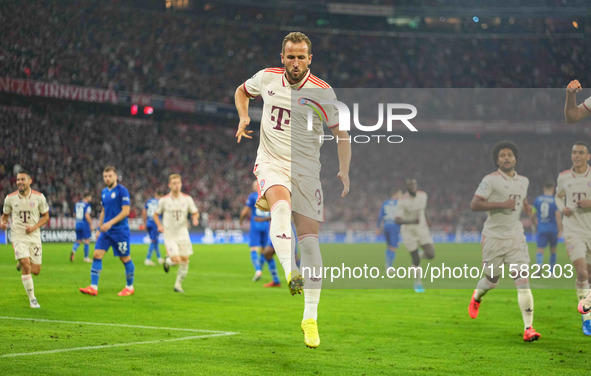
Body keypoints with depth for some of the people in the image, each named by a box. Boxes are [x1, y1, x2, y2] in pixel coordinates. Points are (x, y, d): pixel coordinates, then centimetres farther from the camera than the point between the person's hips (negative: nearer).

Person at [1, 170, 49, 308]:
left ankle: (22, 264, 39)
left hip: (34, 236, 1)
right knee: (26, 266, -17)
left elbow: (45, 216, 5)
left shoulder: (39, 197, -3)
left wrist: (34, 227, -11)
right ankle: (32, 299, -4)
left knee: (36, 271, 2)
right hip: (18, 236, -1)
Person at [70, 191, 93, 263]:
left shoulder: (77, 204, 10)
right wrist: (91, 224, -9)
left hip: (78, 224, 6)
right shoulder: (87, 205, -12)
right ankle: (86, 257, 8)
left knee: (78, 240, 13)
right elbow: (87, 216, -19)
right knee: (87, 241, 4)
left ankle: (73, 250, -15)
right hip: (85, 224, -6)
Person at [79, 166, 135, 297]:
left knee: (125, 258, 2)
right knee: (97, 255, -6)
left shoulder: (122, 191, -10)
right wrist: (99, 228, 18)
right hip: (105, 231, 7)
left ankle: (130, 287, 18)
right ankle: (93, 287, -9)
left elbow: (126, 211, -15)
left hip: (120, 230, -6)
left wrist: (110, 223, -21)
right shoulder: (104, 192, 13)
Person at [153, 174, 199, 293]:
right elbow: (155, 215, 7)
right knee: (176, 260, -16)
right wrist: (160, 225, -10)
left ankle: (178, 284, 18)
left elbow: (195, 213, 8)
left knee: (184, 260, -1)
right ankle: (167, 261, 22)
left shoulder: (187, 199, -1)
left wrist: (195, 218, -15)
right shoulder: (164, 200, -5)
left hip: (182, 234, 3)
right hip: (169, 234, -3)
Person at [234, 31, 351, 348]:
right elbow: (242, 91, 22)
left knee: (309, 239, -5)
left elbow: (342, 134, 0)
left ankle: (310, 318, 4)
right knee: (281, 205, -34)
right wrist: (243, 118, 4)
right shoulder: (267, 78, 0)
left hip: (306, 168, 0)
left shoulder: (323, 92, -7)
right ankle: (291, 273, -51)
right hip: (271, 162, 1)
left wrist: (344, 171, -9)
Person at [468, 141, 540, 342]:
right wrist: (502, 204, -23)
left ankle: (528, 328, -13)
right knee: (491, 281, 9)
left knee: (523, 281, -11)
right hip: (494, 236, -3)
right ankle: (477, 297, 47)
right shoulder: (490, 180, -9)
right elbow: (474, 204, -15)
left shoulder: (523, 181, 10)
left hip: (516, 236, 3)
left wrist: (526, 206, 7)